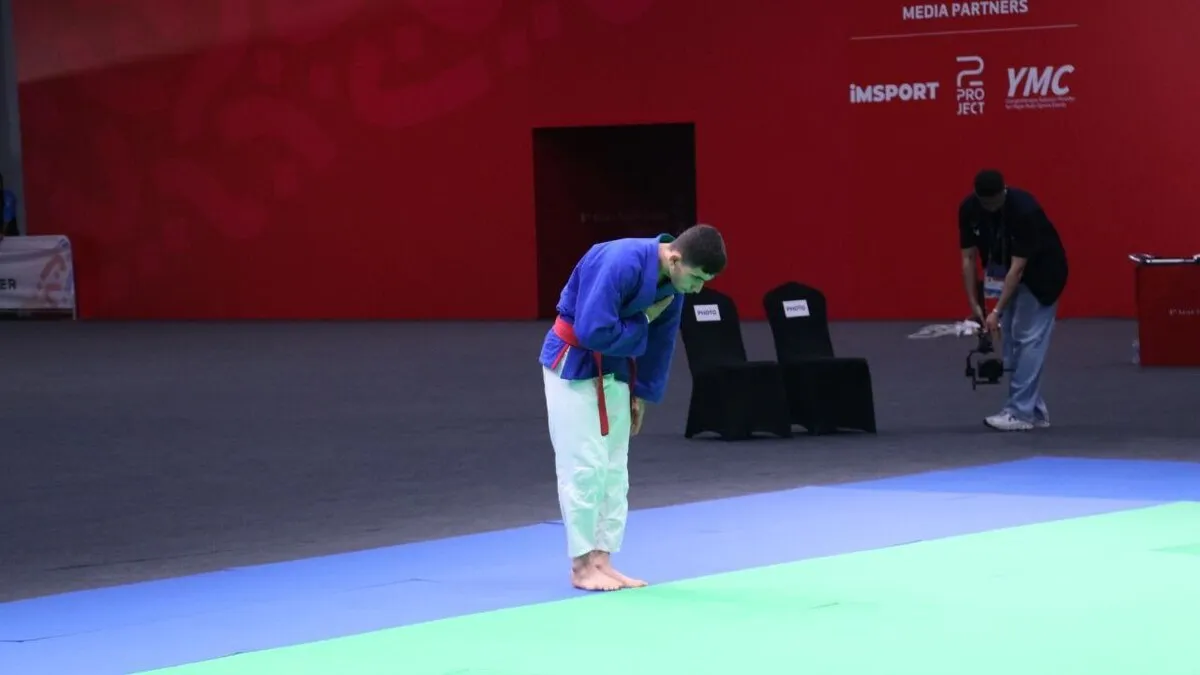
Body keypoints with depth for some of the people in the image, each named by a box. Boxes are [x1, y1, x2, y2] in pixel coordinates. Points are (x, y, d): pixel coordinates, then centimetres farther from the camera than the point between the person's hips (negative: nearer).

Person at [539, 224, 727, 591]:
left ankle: (601, 561, 12)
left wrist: (643, 394, 10)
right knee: (584, 466, -7)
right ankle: (582, 566, 0)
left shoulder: (672, 281, -6)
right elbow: (593, 332, -35)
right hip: (573, 363, -8)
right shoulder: (619, 264, -31)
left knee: (614, 470, 8)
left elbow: (661, 341, 8)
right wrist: (643, 322, -21)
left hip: (615, 367, 8)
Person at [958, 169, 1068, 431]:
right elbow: (968, 258, -10)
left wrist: (997, 311, -34)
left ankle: (1020, 412, -11)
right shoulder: (968, 209, -17)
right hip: (1006, 270, 7)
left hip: (1041, 272, -7)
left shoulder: (1024, 209, -34)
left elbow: (1018, 267, -32)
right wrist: (974, 304, -15)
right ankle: (1034, 410, 10)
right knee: (1011, 339, 4)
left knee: (1029, 338, -11)